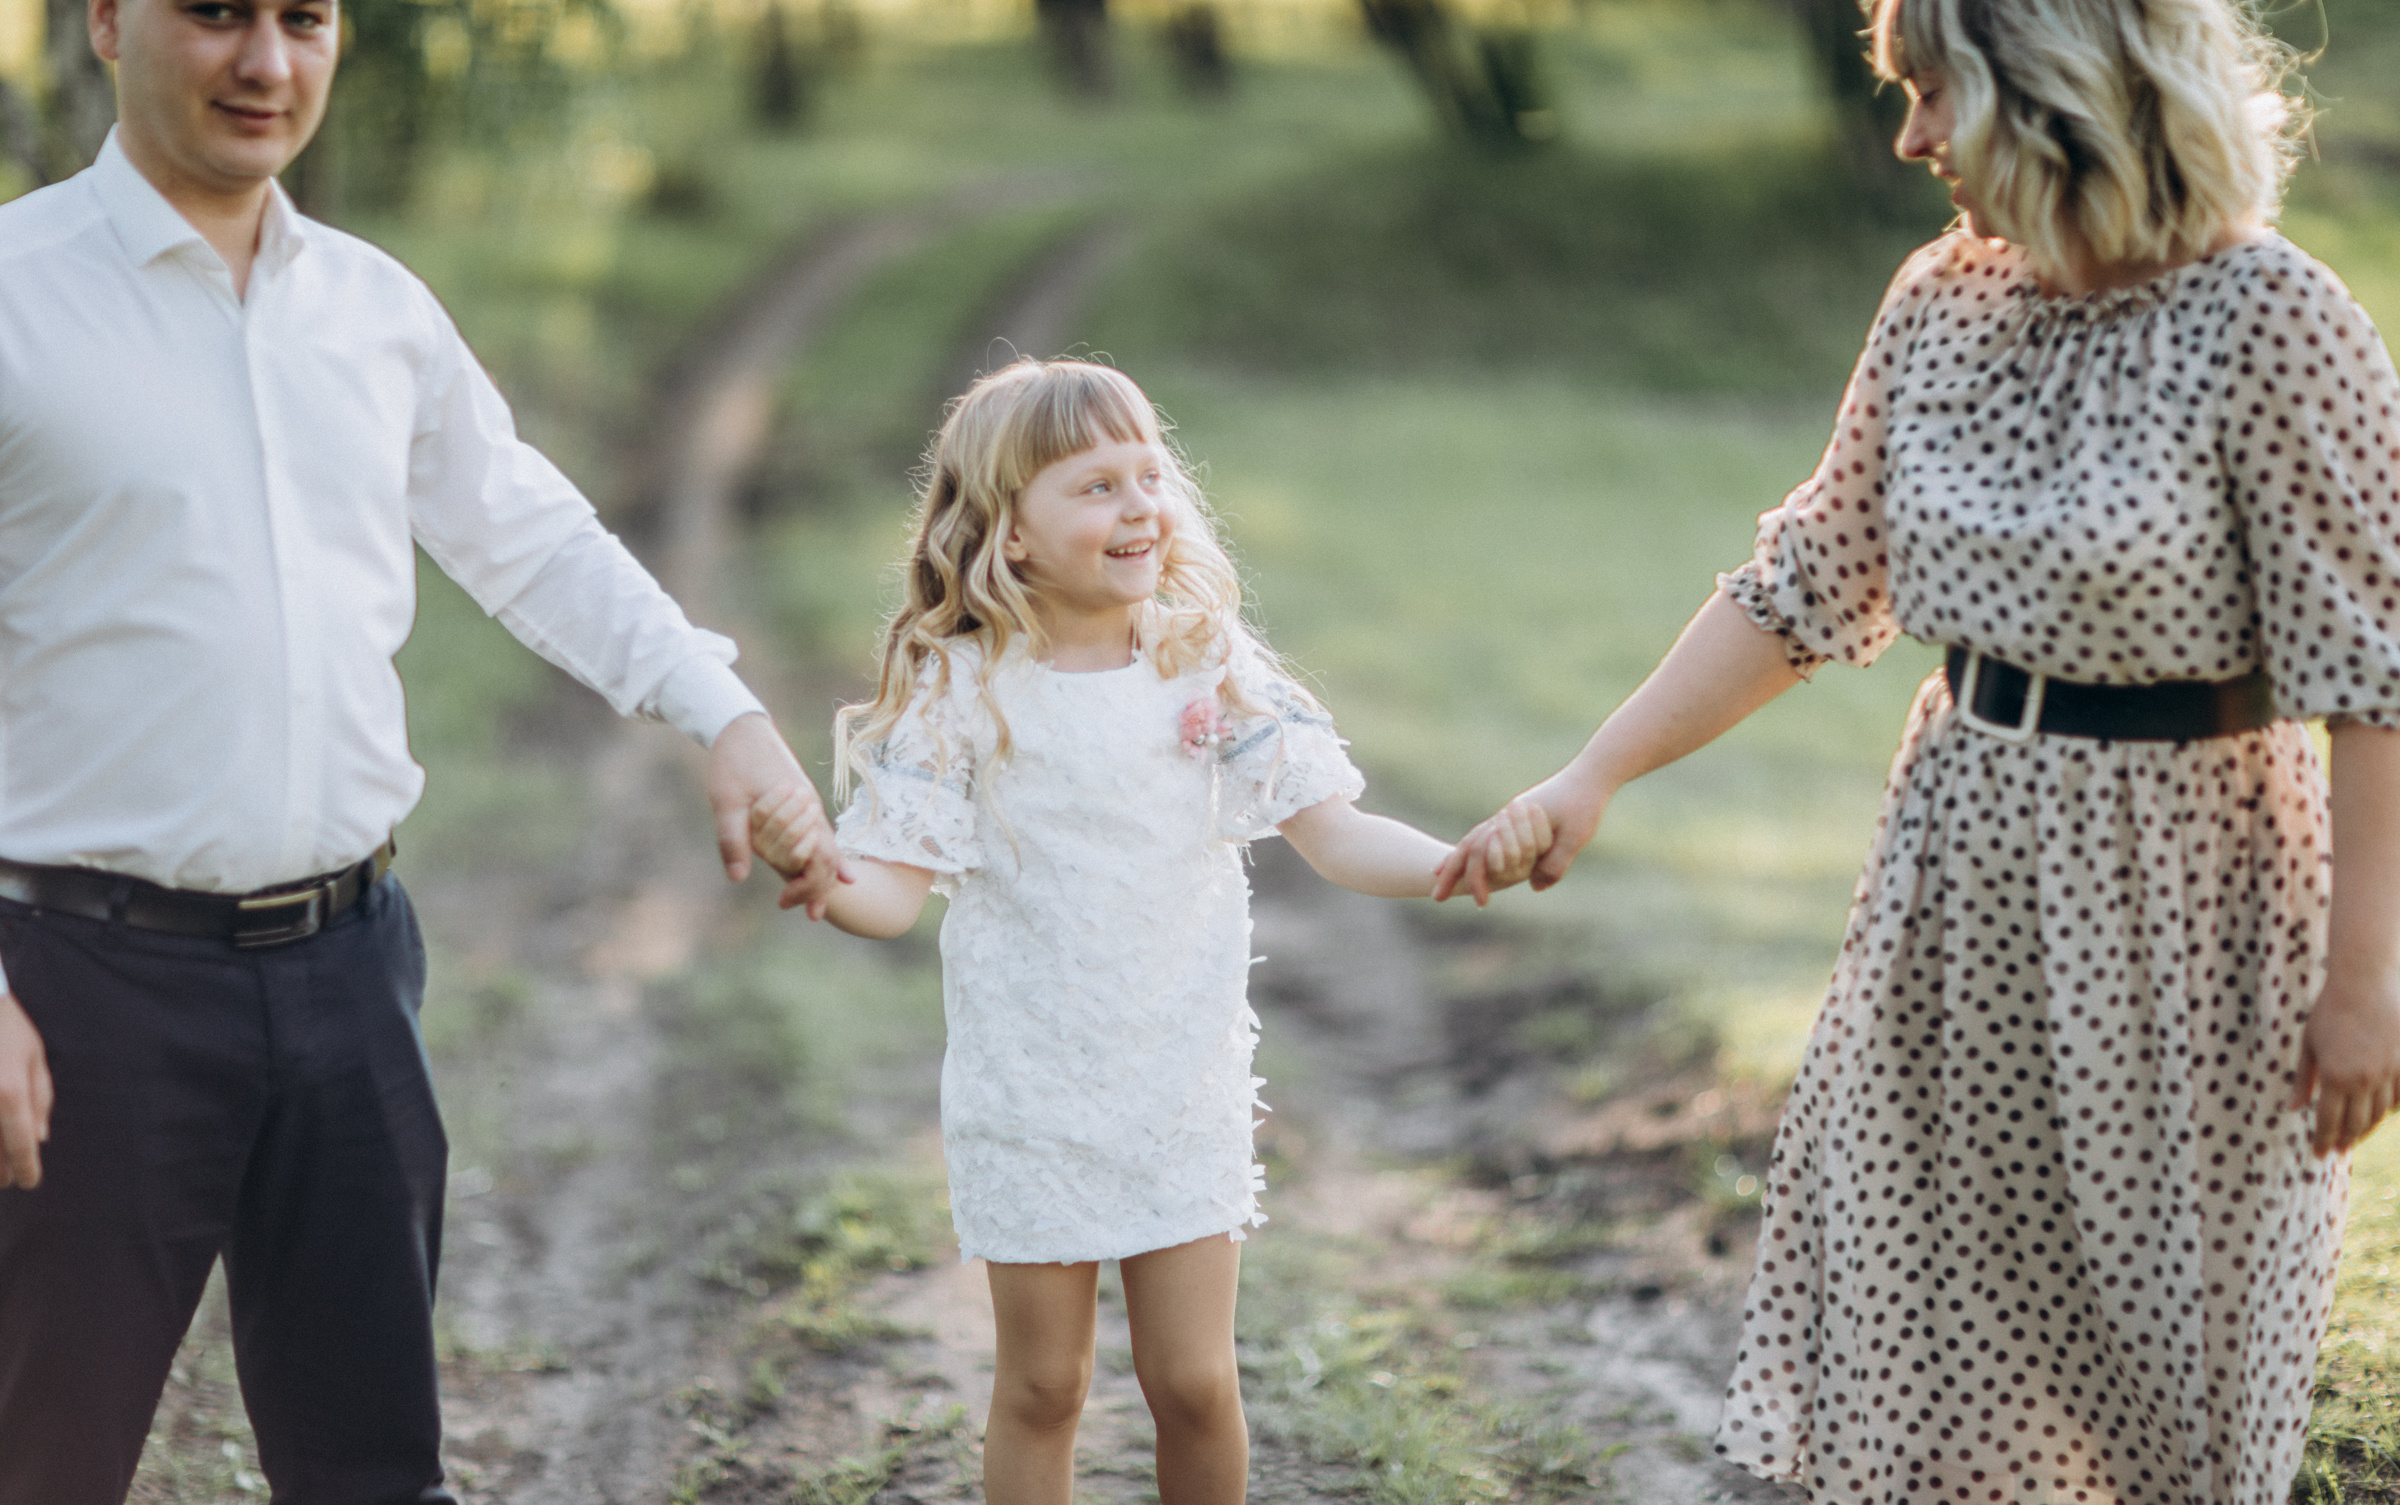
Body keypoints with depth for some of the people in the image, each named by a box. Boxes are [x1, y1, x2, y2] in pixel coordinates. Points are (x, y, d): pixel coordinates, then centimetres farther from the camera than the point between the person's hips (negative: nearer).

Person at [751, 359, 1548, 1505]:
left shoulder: (1210, 667, -3)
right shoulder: (961, 694, -9)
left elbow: (1333, 836, -4)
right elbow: (891, 891, -11)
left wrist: (1463, 862, -22)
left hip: (1185, 1085, 2)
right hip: (1029, 1096, -1)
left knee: (1194, 1383, 4)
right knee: (1041, 1387, 8)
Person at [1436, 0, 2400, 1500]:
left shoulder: (2272, 321, -17)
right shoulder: (1943, 304, 3)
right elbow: (1806, 583, 10)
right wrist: (1594, 778, 6)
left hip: (2179, 895, -6)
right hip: (1960, 874, 6)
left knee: (2177, 1364, 8)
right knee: (1910, 1331, 12)